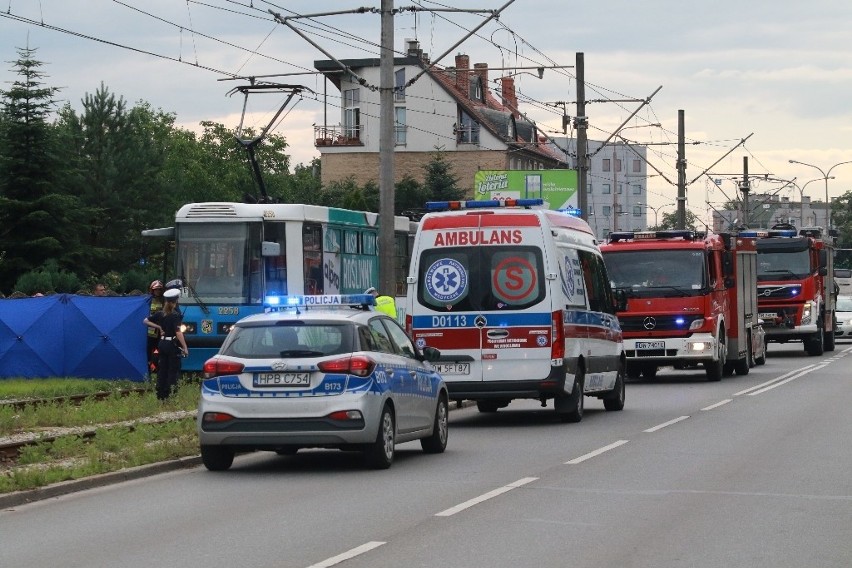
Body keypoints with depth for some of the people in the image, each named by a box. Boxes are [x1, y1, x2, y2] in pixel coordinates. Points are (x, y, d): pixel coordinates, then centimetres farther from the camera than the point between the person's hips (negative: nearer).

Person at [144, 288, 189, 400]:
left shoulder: (160, 314, 5)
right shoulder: (175, 315, -15)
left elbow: (146, 321, 13)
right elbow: (178, 332, -20)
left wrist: (158, 327, 11)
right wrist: (185, 347, -17)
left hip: (162, 343, 6)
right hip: (173, 345, -6)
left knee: (162, 370, 12)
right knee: (173, 371, -1)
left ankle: (160, 395, 15)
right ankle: (170, 395, -5)